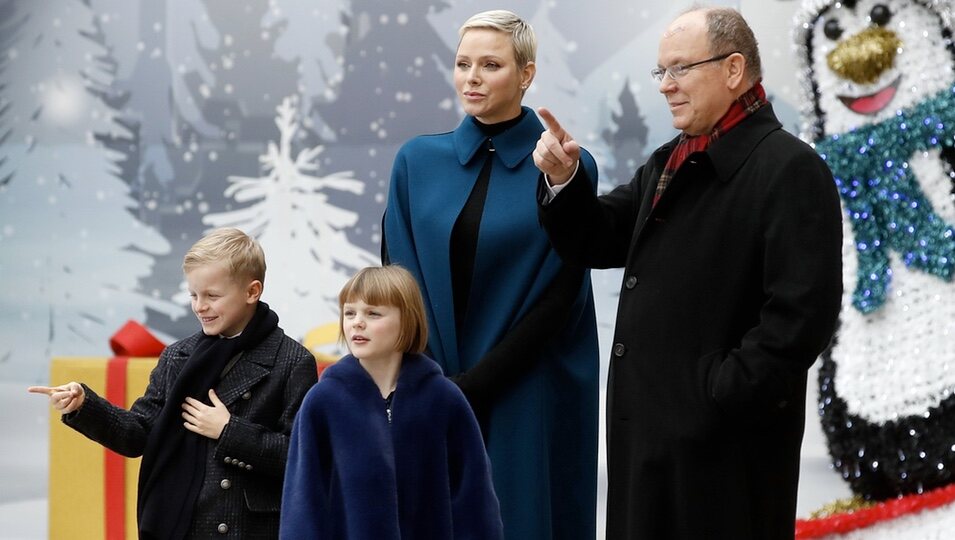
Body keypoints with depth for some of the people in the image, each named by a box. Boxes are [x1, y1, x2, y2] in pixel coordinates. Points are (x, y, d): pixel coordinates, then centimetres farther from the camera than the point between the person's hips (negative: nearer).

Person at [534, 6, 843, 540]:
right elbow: (599, 242, 16)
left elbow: (804, 312, -21)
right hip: (649, 425, 8)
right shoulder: (669, 163, 15)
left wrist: (721, 397, -20)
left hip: (725, 440, -8)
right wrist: (564, 179, -2)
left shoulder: (790, 169, -14)